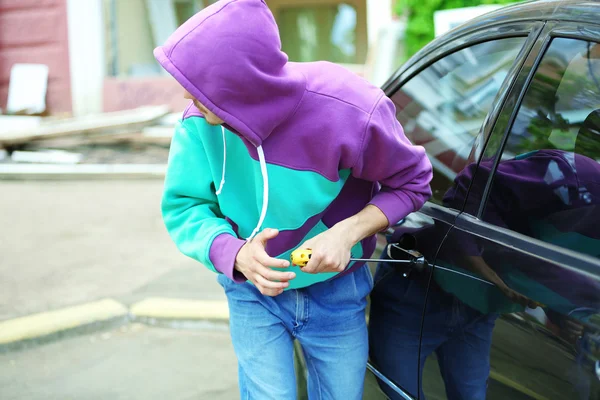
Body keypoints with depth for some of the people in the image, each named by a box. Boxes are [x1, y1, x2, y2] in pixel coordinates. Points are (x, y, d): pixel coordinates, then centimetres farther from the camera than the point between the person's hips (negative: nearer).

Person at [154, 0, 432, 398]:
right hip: (253, 291, 1)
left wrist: (348, 231, -27)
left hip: (336, 290, 0)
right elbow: (183, 207, -11)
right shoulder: (201, 122, -21)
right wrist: (236, 253, -31)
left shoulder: (350, 112, -28)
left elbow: (412, 183, -11)